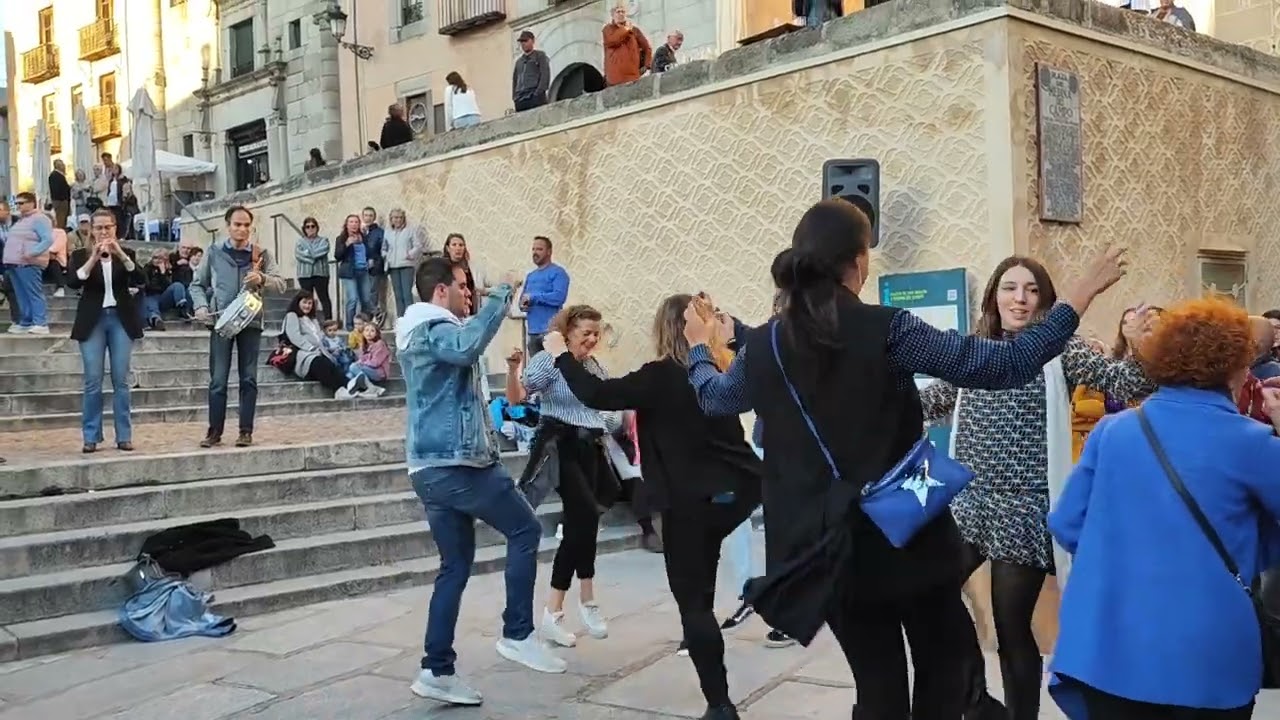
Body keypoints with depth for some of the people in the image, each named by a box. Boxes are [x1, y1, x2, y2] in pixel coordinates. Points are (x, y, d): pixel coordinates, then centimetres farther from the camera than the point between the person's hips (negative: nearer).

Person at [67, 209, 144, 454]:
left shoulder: (125, 254, 7)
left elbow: (139, 279, -9)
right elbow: (72, 282, -12)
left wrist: (120, 254, -21)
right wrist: (93, 258, -22)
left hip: (121, 320, 1)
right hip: (93, 321, -1)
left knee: (121, 380, 2)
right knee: (93, 382, -1)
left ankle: (124, 436, 6)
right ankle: (91, 437, 5)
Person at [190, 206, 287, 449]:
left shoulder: (261, 253, 4)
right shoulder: (214, 251, 4)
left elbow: (281, 284, -2)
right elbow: (197, 284, 11)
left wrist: (262, 279, -22)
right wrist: (201, 305, -7)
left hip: (250, 321, 0)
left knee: (248, 378, 3)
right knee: (218, 380, 0)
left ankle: (246, 431, 8)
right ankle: (215, 431, 8)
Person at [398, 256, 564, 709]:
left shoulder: (419, 333, 21)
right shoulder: (434, 330, -13)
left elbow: (461, 344, 33)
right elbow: (467, 346, -35)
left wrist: (499, 300, 20)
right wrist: (502, 295, -26)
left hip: (433, 466, 10)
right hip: (456, 463, -10)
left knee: (455, 567, 11)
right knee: (525, 530, 2)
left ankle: (437, 671, 11)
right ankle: (517, 635, 4)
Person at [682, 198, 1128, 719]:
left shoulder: (763, 347, -1)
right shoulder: (886, 331, -14)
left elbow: (713, 397, 20)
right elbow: (1005, 364, -14)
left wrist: (699, 345, 41)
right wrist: (1081, 294, -5)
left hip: (828, 551, 4)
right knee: (947, 666, 19)